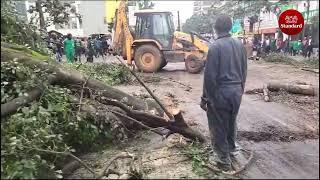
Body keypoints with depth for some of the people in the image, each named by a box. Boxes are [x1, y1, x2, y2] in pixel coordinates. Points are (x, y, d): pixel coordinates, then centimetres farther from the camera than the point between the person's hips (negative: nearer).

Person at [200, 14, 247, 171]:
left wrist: (205, 97, -10)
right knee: (231, 121, 25)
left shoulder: (215, 46, -16)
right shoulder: (240, 44, 6)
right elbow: (244, 70, 12)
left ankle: (223, 159, 19)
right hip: (236, 91, 7)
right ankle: (231, 148, 44)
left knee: (218, 126, 7)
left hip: (220, 92, -7)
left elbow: (210, 75, -17)